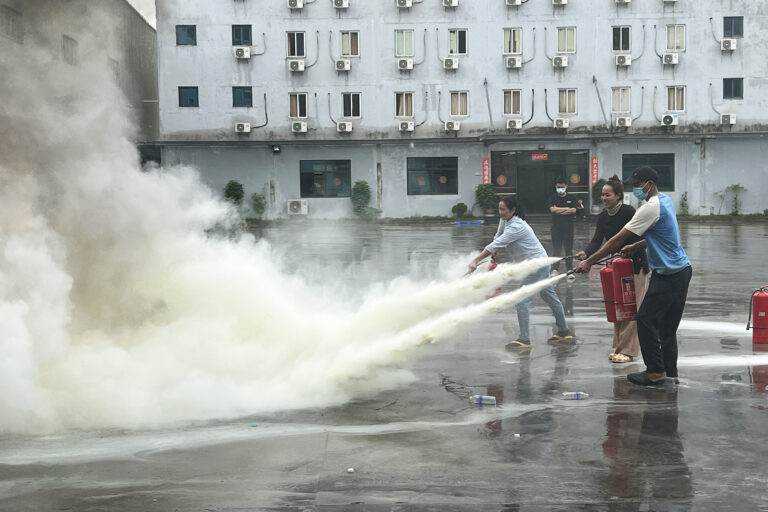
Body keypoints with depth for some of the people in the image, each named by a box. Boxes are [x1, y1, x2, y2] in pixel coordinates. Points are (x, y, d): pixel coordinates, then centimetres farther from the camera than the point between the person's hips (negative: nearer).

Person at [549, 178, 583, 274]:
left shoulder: (571, 198, 5)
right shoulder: (553, 198, 6)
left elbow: (574, 210, -11)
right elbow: (552, 209, -11)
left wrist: (559, 210, -8)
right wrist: (567, 209, -8)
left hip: (568, 227, 0)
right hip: (556, 227, 0)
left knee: (568, 250, 3)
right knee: (556, 249, -3)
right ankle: (555, 269, -3)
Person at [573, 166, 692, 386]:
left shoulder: (651, 208, -18)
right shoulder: (665, 200, 12)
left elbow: (618, 239, -18)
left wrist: (589, 262, -15)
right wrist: (636, 246, 12)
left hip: (668, 275, -10)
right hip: (682, 269, 10)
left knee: (646, 320, -4)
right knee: (667, 326, 13)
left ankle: (655, 371, 1)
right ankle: (670, 374, 17)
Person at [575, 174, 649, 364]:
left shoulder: (628, 212, -16)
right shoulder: (603, 217, 4)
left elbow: (638, 240, -16)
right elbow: (597, 241, -4)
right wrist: (586, 254, -23)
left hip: (635, 265, -7)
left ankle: (627, 351, -2)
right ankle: (618, 347, 16)